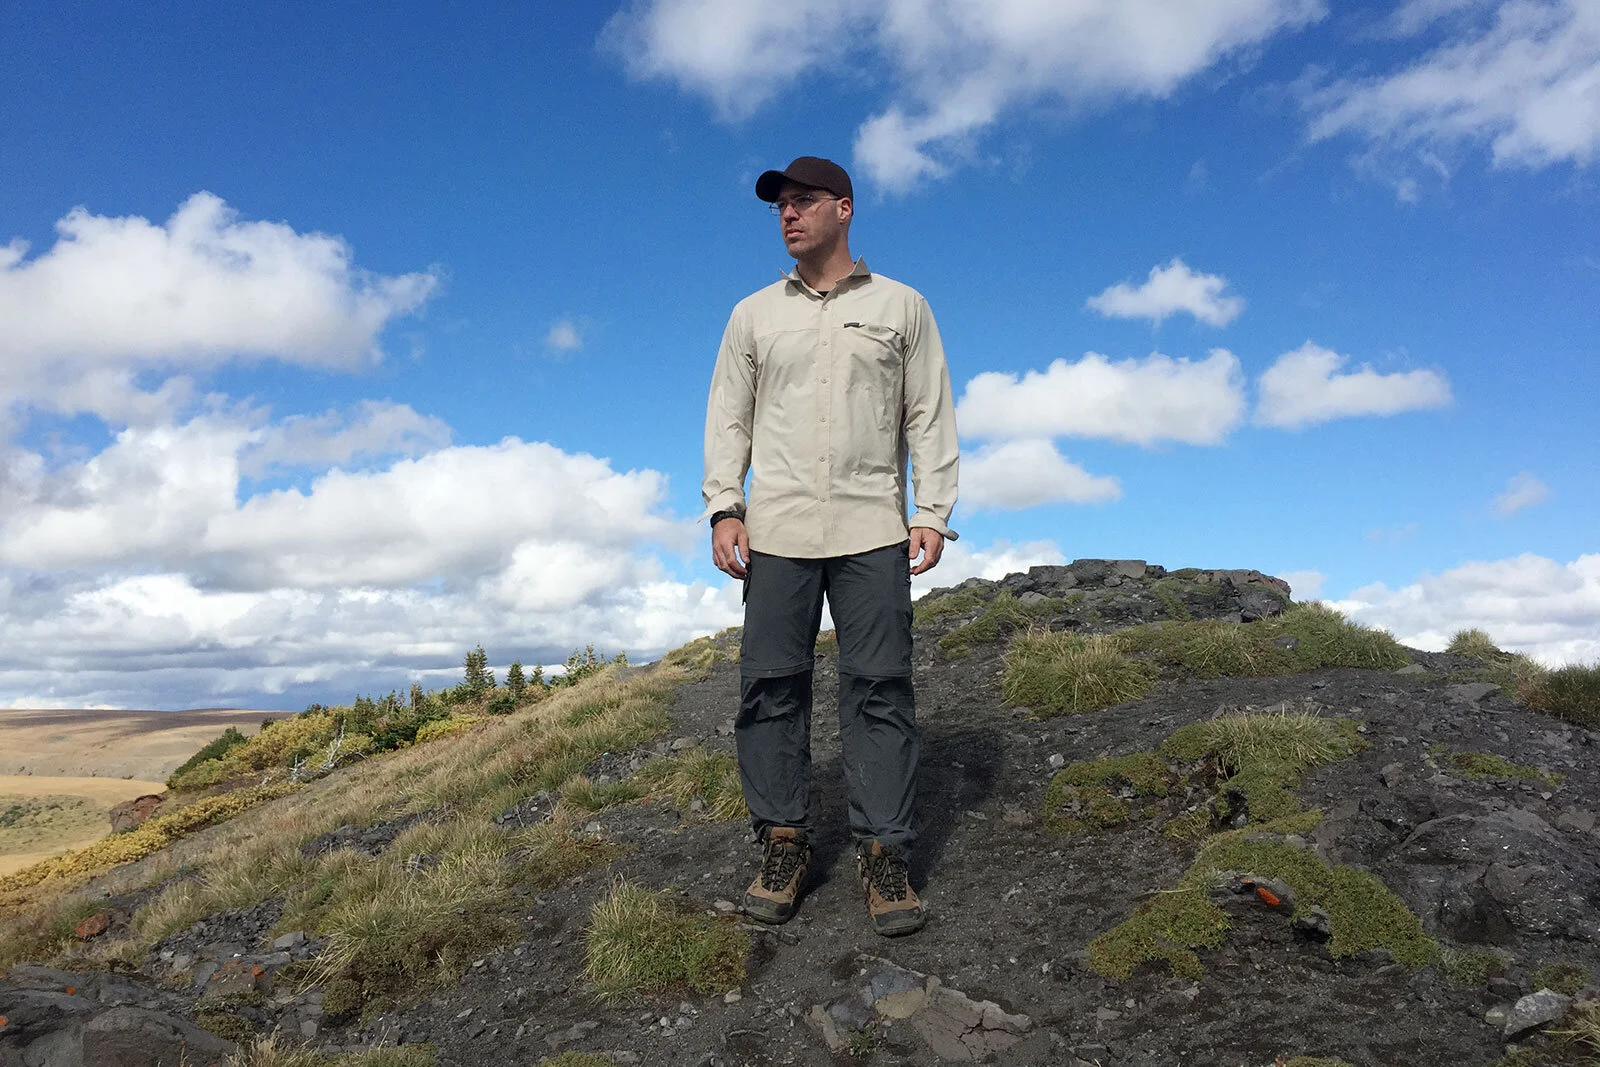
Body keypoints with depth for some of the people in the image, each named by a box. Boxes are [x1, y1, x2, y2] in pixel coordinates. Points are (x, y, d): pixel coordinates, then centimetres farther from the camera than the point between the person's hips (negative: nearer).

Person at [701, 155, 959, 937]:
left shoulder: (900, 307, 12)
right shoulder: (754, 315, 16)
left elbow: (930, 417, 8)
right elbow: (729, 418, 12)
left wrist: (932, 512, -3)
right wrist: (724, 510, 0)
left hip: (872, 530, -1)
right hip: (776, 529, 2)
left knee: (879, 689, -4)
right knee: (769, 685, 0)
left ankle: (883, 854, 3)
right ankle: (782, 844, 10)